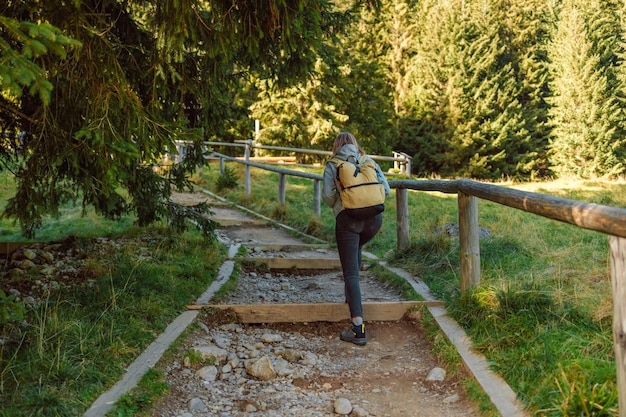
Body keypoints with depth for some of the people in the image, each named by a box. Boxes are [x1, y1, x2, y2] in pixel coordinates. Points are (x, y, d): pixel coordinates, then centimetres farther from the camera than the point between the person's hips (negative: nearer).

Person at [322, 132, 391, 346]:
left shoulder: (333, 165, 8)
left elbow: (327, 194, -4)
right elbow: (386, 190, 8)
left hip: (348, 218, -4)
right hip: (374, 218, 4)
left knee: (351, 272, -4)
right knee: (356, 248, 36)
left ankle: (358, 329, -12)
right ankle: (351, 294, 39)